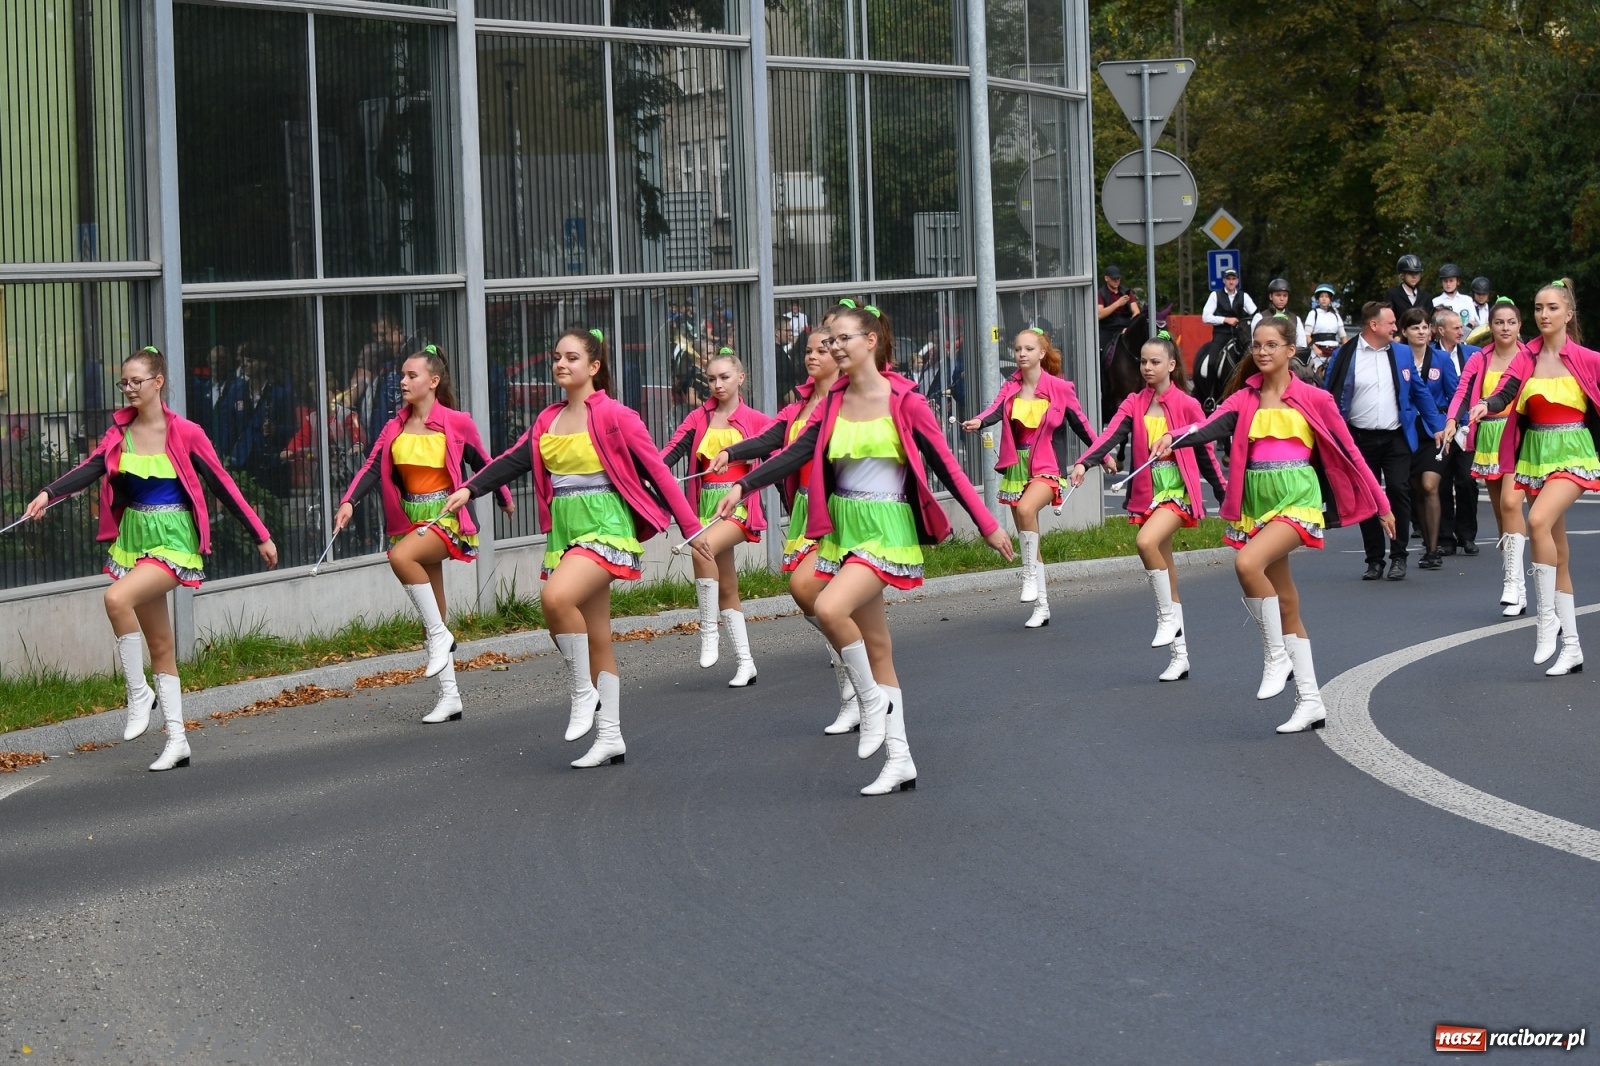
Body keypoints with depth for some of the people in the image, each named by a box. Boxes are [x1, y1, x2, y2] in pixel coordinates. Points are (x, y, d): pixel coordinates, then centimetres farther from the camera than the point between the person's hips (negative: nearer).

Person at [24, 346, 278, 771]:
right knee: (160, 645, 10)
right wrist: (49, 494, -29)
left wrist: (260, 535, -2)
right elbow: (91, 468, -10)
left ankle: (138, 693, -12)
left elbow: (222, 484, -5)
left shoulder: (185, 434, -9)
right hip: (133, 537, 6)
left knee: (117, 597, -29)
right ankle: (177, 742, 16)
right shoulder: (120, 431, 4)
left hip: (173, 542, -6)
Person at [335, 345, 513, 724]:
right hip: (411, 519, 6)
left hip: (447, 516, -6)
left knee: (401, 556, -34)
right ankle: (450, 697, 15)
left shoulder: (456, 423, -6)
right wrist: (349, 501, -21)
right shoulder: (395, 429, 6)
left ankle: (440, 635, -19)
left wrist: (505, 500, 19)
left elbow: (482, 464, 6)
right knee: (431, 617, 7)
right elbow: (372, 468, -5)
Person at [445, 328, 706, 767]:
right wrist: (469, 489, -13)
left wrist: (691, 528, -6)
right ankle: (609, 737, 15)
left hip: (606, 528, -7)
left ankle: (582, 693, -12)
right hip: (564, 531, 7)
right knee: (596, 638, 9)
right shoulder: (549, 421, 12)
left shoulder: (614, 417, -8)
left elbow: (657, 470, -7)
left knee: (557, 597, -30)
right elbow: (515, 460, 3)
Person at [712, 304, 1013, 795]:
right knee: (876, 647, 9)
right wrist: (743, 486, -13)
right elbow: (797, 453, -1)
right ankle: (899, 761, 15)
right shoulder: (835, 402, 7)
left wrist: (987, 525, -8)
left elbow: (946, 465, -8)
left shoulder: (903, 401, -9)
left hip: (887, 529, -6)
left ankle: (873, 701, -4)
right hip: (844, 528, 6)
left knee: (830, 608, -27)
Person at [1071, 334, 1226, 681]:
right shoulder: (1134, 404, 5)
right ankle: (1180, 656, 17)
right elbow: (1111, 435, -10)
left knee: (1146, 541, -31)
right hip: (1147, 493, 5)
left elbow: (1206, 453, 1)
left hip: (1178, 491, -5)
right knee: (1164, 569, 9)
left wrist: (1227, 496, 5)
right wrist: (1084, 462, -28)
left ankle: (1168, 617, -12)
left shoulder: (1187, 405, -5)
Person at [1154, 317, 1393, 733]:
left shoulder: (1312, 399, 0)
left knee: (1248, 562, -30)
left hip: (1297, 500, -5)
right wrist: (1174, 437, -31)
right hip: (1257, 504, 5)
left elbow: (1347, 451, 5)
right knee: (1287, 605, 9)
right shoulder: (1245, 399, 7)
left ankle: (1276, 656, -12)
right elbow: (1212, 426, -10)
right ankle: (1310, 702, 16)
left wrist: (1380, 505, 11)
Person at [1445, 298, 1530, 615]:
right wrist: (1452, 421, -22)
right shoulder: (1479, 361, 7)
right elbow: (1462, 392, -5)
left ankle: (1513, 582, -21)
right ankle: (1516, 590, 13)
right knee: (1501, 512, 7)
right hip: (1488, 439, 4)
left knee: (1510, 502, -21)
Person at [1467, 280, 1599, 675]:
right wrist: (1486, 405, -30)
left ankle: (1547, 616, -19)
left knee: (1539, 520, -30)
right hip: (1534, 454, 4)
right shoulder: (1527, 358, 4)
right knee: (1558, 552, 9)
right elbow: (1506, 392, -10)